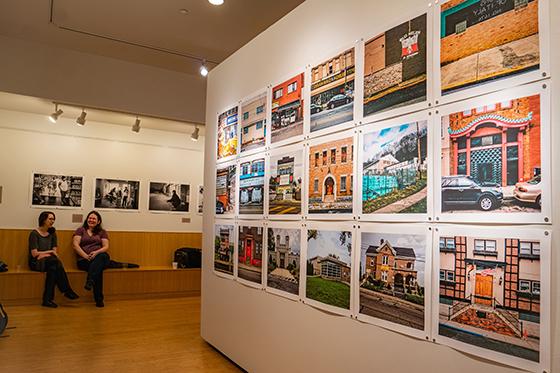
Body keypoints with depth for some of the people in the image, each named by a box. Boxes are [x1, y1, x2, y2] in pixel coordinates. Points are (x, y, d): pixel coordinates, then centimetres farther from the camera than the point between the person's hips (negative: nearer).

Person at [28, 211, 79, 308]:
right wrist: (49, 252, -7)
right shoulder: (34, 233, -5)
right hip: (36, 263, -4)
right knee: (55, 261, -33)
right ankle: (67, 291, -31)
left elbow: (54, 252, 6)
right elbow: (34, 254, -12)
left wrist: (44, 255, -12)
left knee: (53, 268, -33)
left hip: (50, 262, 5)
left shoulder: (52, 233, 12)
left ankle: (48, 299, -33)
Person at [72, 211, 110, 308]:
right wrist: (85, 256, -12)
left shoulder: (102, 232, 23)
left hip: (100, 257, 1)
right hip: (84, 259, -1)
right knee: (98, 269, -36)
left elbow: (106, 247, 9)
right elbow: (75, 245, 4)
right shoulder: (81, 230, 20)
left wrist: (96, 252, -14)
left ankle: (90, 281, -53)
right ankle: (99, 299, -42)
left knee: (103, 256, -40)